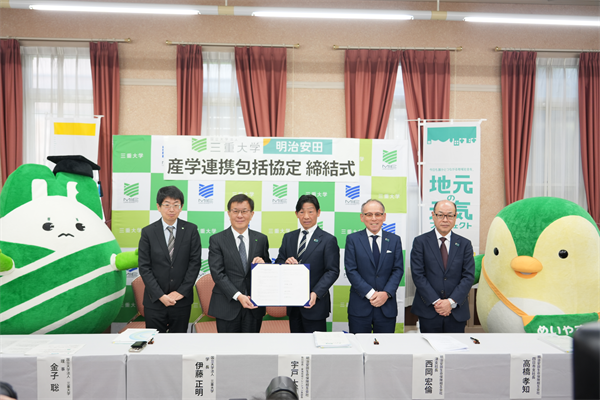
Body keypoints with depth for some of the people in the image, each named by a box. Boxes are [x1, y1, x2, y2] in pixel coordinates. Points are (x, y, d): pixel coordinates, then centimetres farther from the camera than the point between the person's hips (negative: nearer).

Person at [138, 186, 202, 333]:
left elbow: (195, 262, -3)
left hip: (182, 300, 0)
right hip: (154, 301, 0)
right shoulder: (148, 232, -1)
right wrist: (160, 295, -11)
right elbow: (144, 267, -4)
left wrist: (181, 292, -9)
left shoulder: (191, 230, 0)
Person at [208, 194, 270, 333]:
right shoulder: (217, 240, -3)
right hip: (227, 306, -2)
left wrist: (263, 264, -11)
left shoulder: (261, 239, 6)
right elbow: (217, 273, -9)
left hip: (254, 305, 3)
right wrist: (238, 296, -18)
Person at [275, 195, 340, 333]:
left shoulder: (328, 240, -4)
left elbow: (332, 271, -9)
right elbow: (278, 263, 11)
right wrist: (285, 263, -14)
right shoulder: (288, 237, 11)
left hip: (315, 304, -4)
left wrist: (316, 293, -21)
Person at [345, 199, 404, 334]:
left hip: (387, 307, 2)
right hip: (359, 307, -1)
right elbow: (351, 270, -5)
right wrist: (370, 293, -13)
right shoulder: (352, 239, 2)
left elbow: (398, 269, 3)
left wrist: (386, 293, -12)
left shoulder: (395, 240, 9)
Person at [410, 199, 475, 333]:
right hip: (428, 311, -1)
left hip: (457, 312, 2)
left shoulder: (465, 244, 7)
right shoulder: (420, 242, 1)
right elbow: (418, 275, -5)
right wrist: (435, 301, -13)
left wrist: (451, 302, -11)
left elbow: (469, 276, 0)